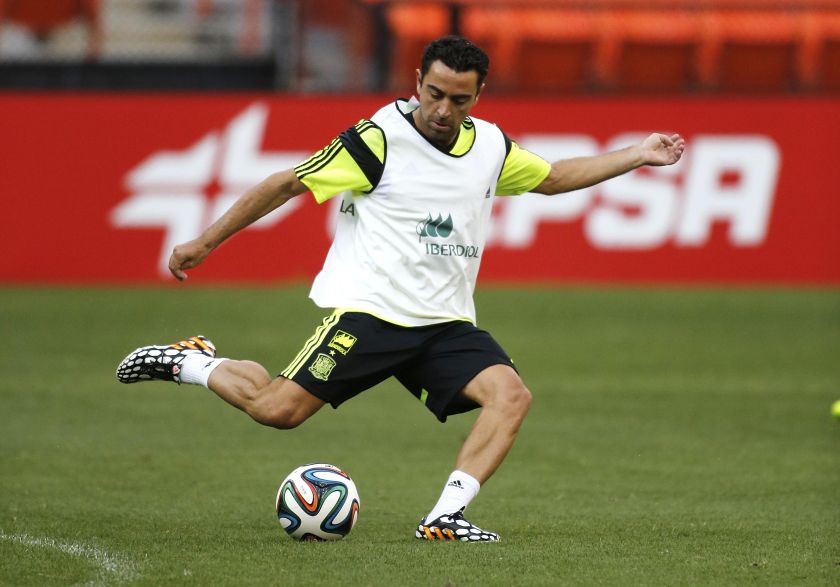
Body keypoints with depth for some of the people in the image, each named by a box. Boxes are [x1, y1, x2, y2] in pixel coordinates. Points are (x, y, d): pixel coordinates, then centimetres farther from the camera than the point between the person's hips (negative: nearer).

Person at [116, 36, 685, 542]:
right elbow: (286, 185, -3)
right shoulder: (379, 139, -10)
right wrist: (205, 242, -1)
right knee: (278, 409, -15)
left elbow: (553, 177, 28)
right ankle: (190, 361, 13)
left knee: (511, 395, -20)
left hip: (447, 322, 5)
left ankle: (445, 517, -25)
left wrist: (638, 155, 22)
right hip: (370, 309, -5)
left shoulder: (490, 146, 8)